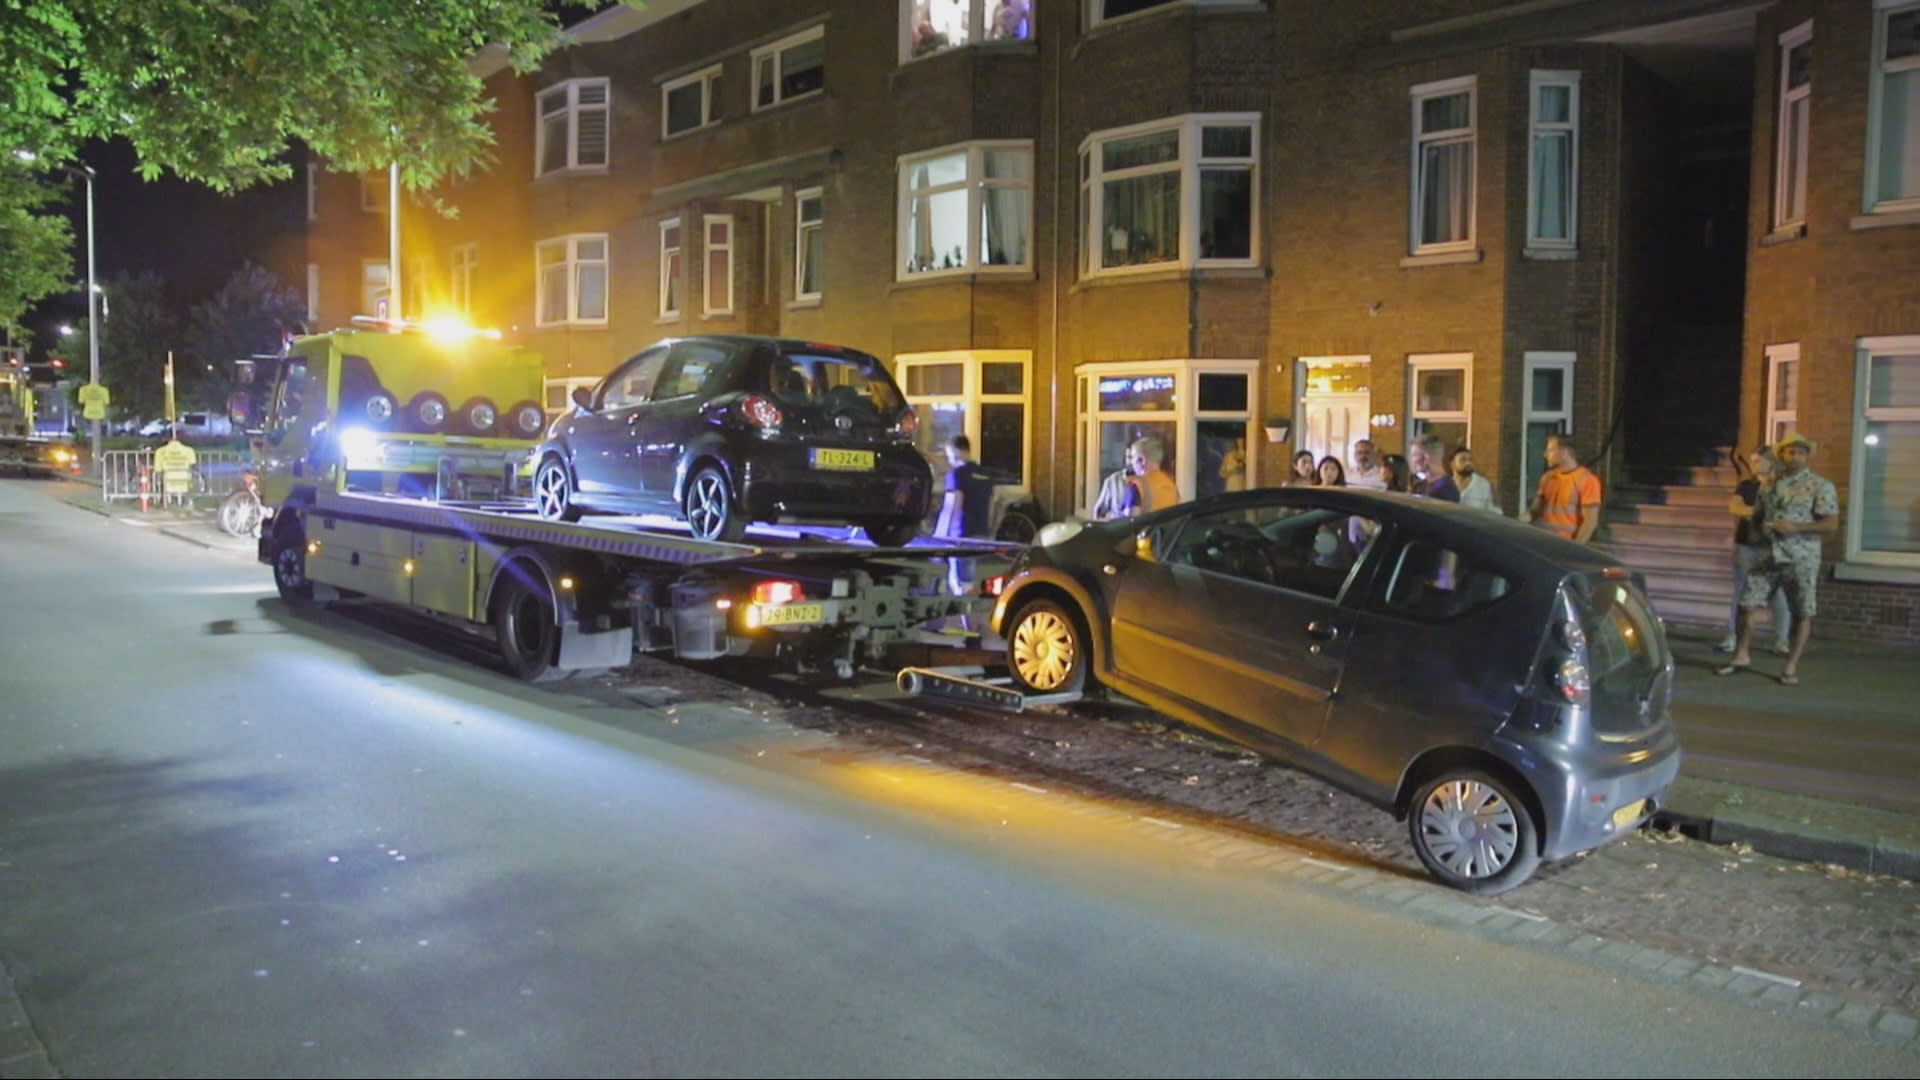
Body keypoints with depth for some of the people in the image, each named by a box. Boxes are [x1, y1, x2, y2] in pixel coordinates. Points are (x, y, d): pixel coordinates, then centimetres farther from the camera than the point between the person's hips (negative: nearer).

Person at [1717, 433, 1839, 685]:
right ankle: (1741, 656, 15)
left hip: (1801, 558, -4)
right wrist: (1762, 527, 2)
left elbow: (1831, 523, -9)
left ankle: (1791, 667, 9)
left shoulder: (1820, 486, -2)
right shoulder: (1770, 484, 12)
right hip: (1768, 554, 4)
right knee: (1746, 604, 1)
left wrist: (1795, 527, -18)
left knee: (1802, 614, 1)